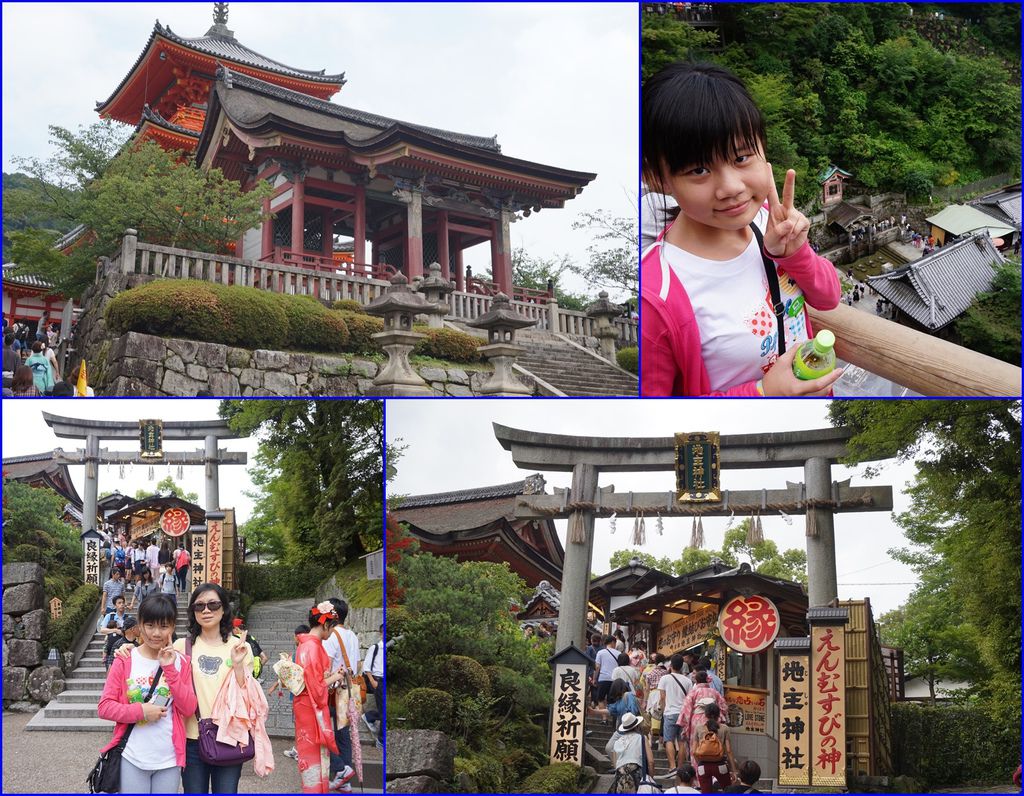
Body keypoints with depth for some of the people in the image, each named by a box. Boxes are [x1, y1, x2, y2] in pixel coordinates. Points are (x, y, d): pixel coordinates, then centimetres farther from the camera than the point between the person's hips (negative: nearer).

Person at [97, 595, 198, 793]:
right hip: (132, 759, -2)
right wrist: (141, 711, -17)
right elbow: (104, 707, -4)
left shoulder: (181, 662, 4)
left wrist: (170, 669, -11)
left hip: (169, 759, 2)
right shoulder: (125, 660, -1)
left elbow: (189, 708, -3)